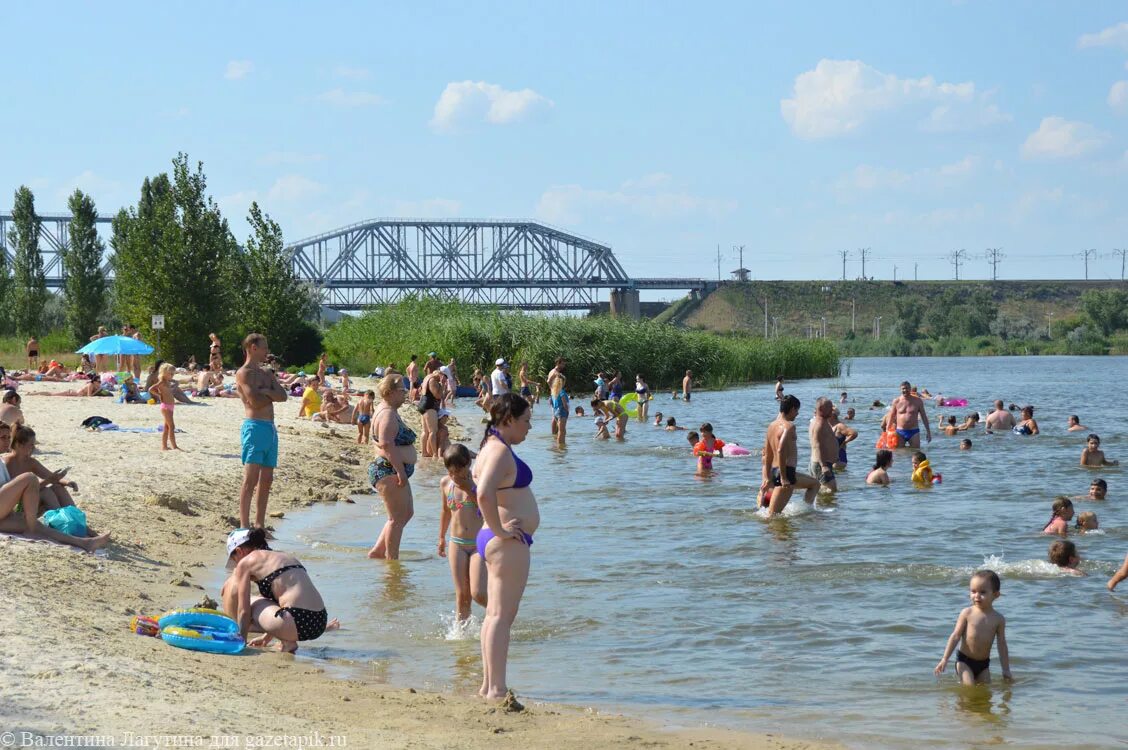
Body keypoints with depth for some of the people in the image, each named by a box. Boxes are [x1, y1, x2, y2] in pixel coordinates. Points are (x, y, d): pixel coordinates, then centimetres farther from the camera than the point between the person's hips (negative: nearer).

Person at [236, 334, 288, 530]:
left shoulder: (267, 373, 20)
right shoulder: (244, 373, -5)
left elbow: (283, 395, 7)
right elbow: (255, 401, -16)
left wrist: (265, 392, -11)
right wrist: (273, 395, 1)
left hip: (270, 428, 9)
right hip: (255, 427, -9)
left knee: (266, 480, 9)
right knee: (251, 478, -12)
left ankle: (259, 524, 14)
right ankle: (244, 526, -13)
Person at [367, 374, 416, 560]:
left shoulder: (390, 412, 17)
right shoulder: (388, 414, -17)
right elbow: (387, 444, -27)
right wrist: (400, 471, -27)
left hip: (394, 472, 11)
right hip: (389, 471, -11)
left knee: (406, 513, 17)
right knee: (397, 518, -5)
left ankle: (377, 551, 20)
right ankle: (392, 559, 2)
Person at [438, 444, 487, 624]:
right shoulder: (445, 483, 3)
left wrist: (470, 490, -20)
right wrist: (442, 538, 27)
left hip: (480, 543, -4)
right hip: (457, 544, 4)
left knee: (478, 594, -12)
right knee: (462, 595, 2)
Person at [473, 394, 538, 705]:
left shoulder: (494, 447, 16)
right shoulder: (500, 452, -18)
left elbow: (484, 488, 32)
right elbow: (484, 494, -33)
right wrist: (500, 530, -23)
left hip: (497, 542, 11)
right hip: (508, 543, -11)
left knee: (495, 615, 14)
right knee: (502, 615, -10)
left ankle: (488, 685, 19)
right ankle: (497, 689, -10)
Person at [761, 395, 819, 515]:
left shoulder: (772, 426, 14)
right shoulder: (789, 426, -14)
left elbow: (767, 455, 19)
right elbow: (781, 451, -27)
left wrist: (767, 478, 23)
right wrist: (783, 478, -26)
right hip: (786, 472, -9)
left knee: (814, 484, 24)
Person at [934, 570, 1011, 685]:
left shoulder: (998, 619, 0)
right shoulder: (967, 613, -6)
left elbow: (1002, 644, 4)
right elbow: (956, 636, -4)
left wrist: (1006, 670, 3)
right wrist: (945, 659, -9)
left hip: (984, 663, 3)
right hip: (965, 661, -3)